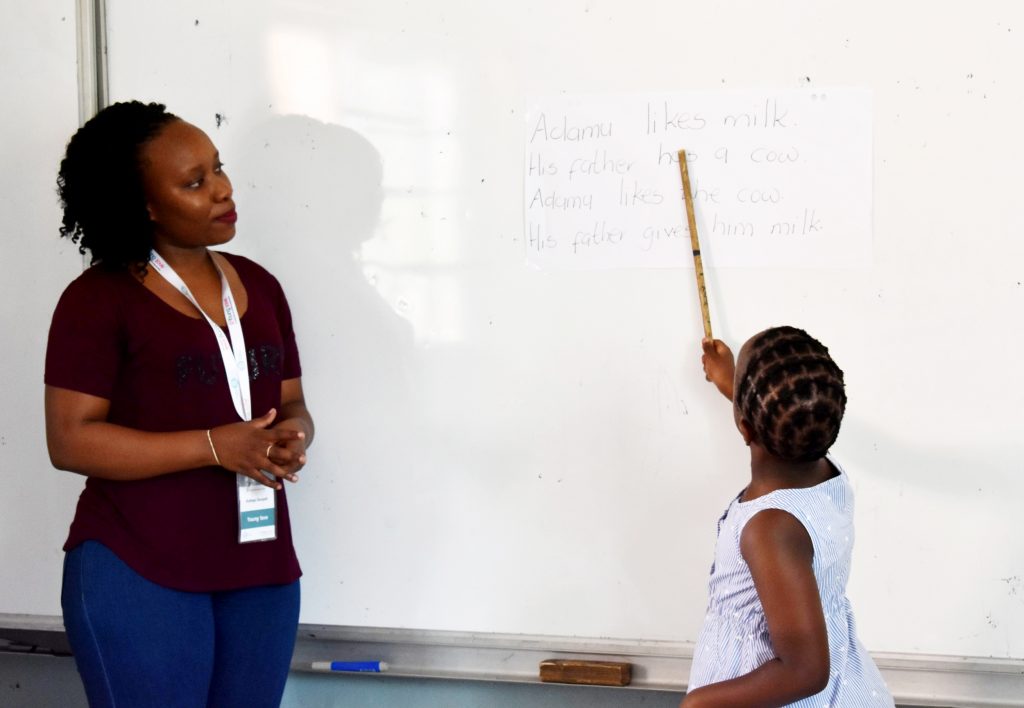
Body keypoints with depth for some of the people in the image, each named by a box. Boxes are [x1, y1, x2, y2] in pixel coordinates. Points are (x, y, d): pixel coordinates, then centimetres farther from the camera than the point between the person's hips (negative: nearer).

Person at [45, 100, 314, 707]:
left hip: (261, 570, 6)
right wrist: (216, 446, -20)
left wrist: (291, 440, -9)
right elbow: (70, 440, -14)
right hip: (137, 575, -5)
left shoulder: (258, 285, 11)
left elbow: (293, 406, 16)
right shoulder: (99, 299, -7)